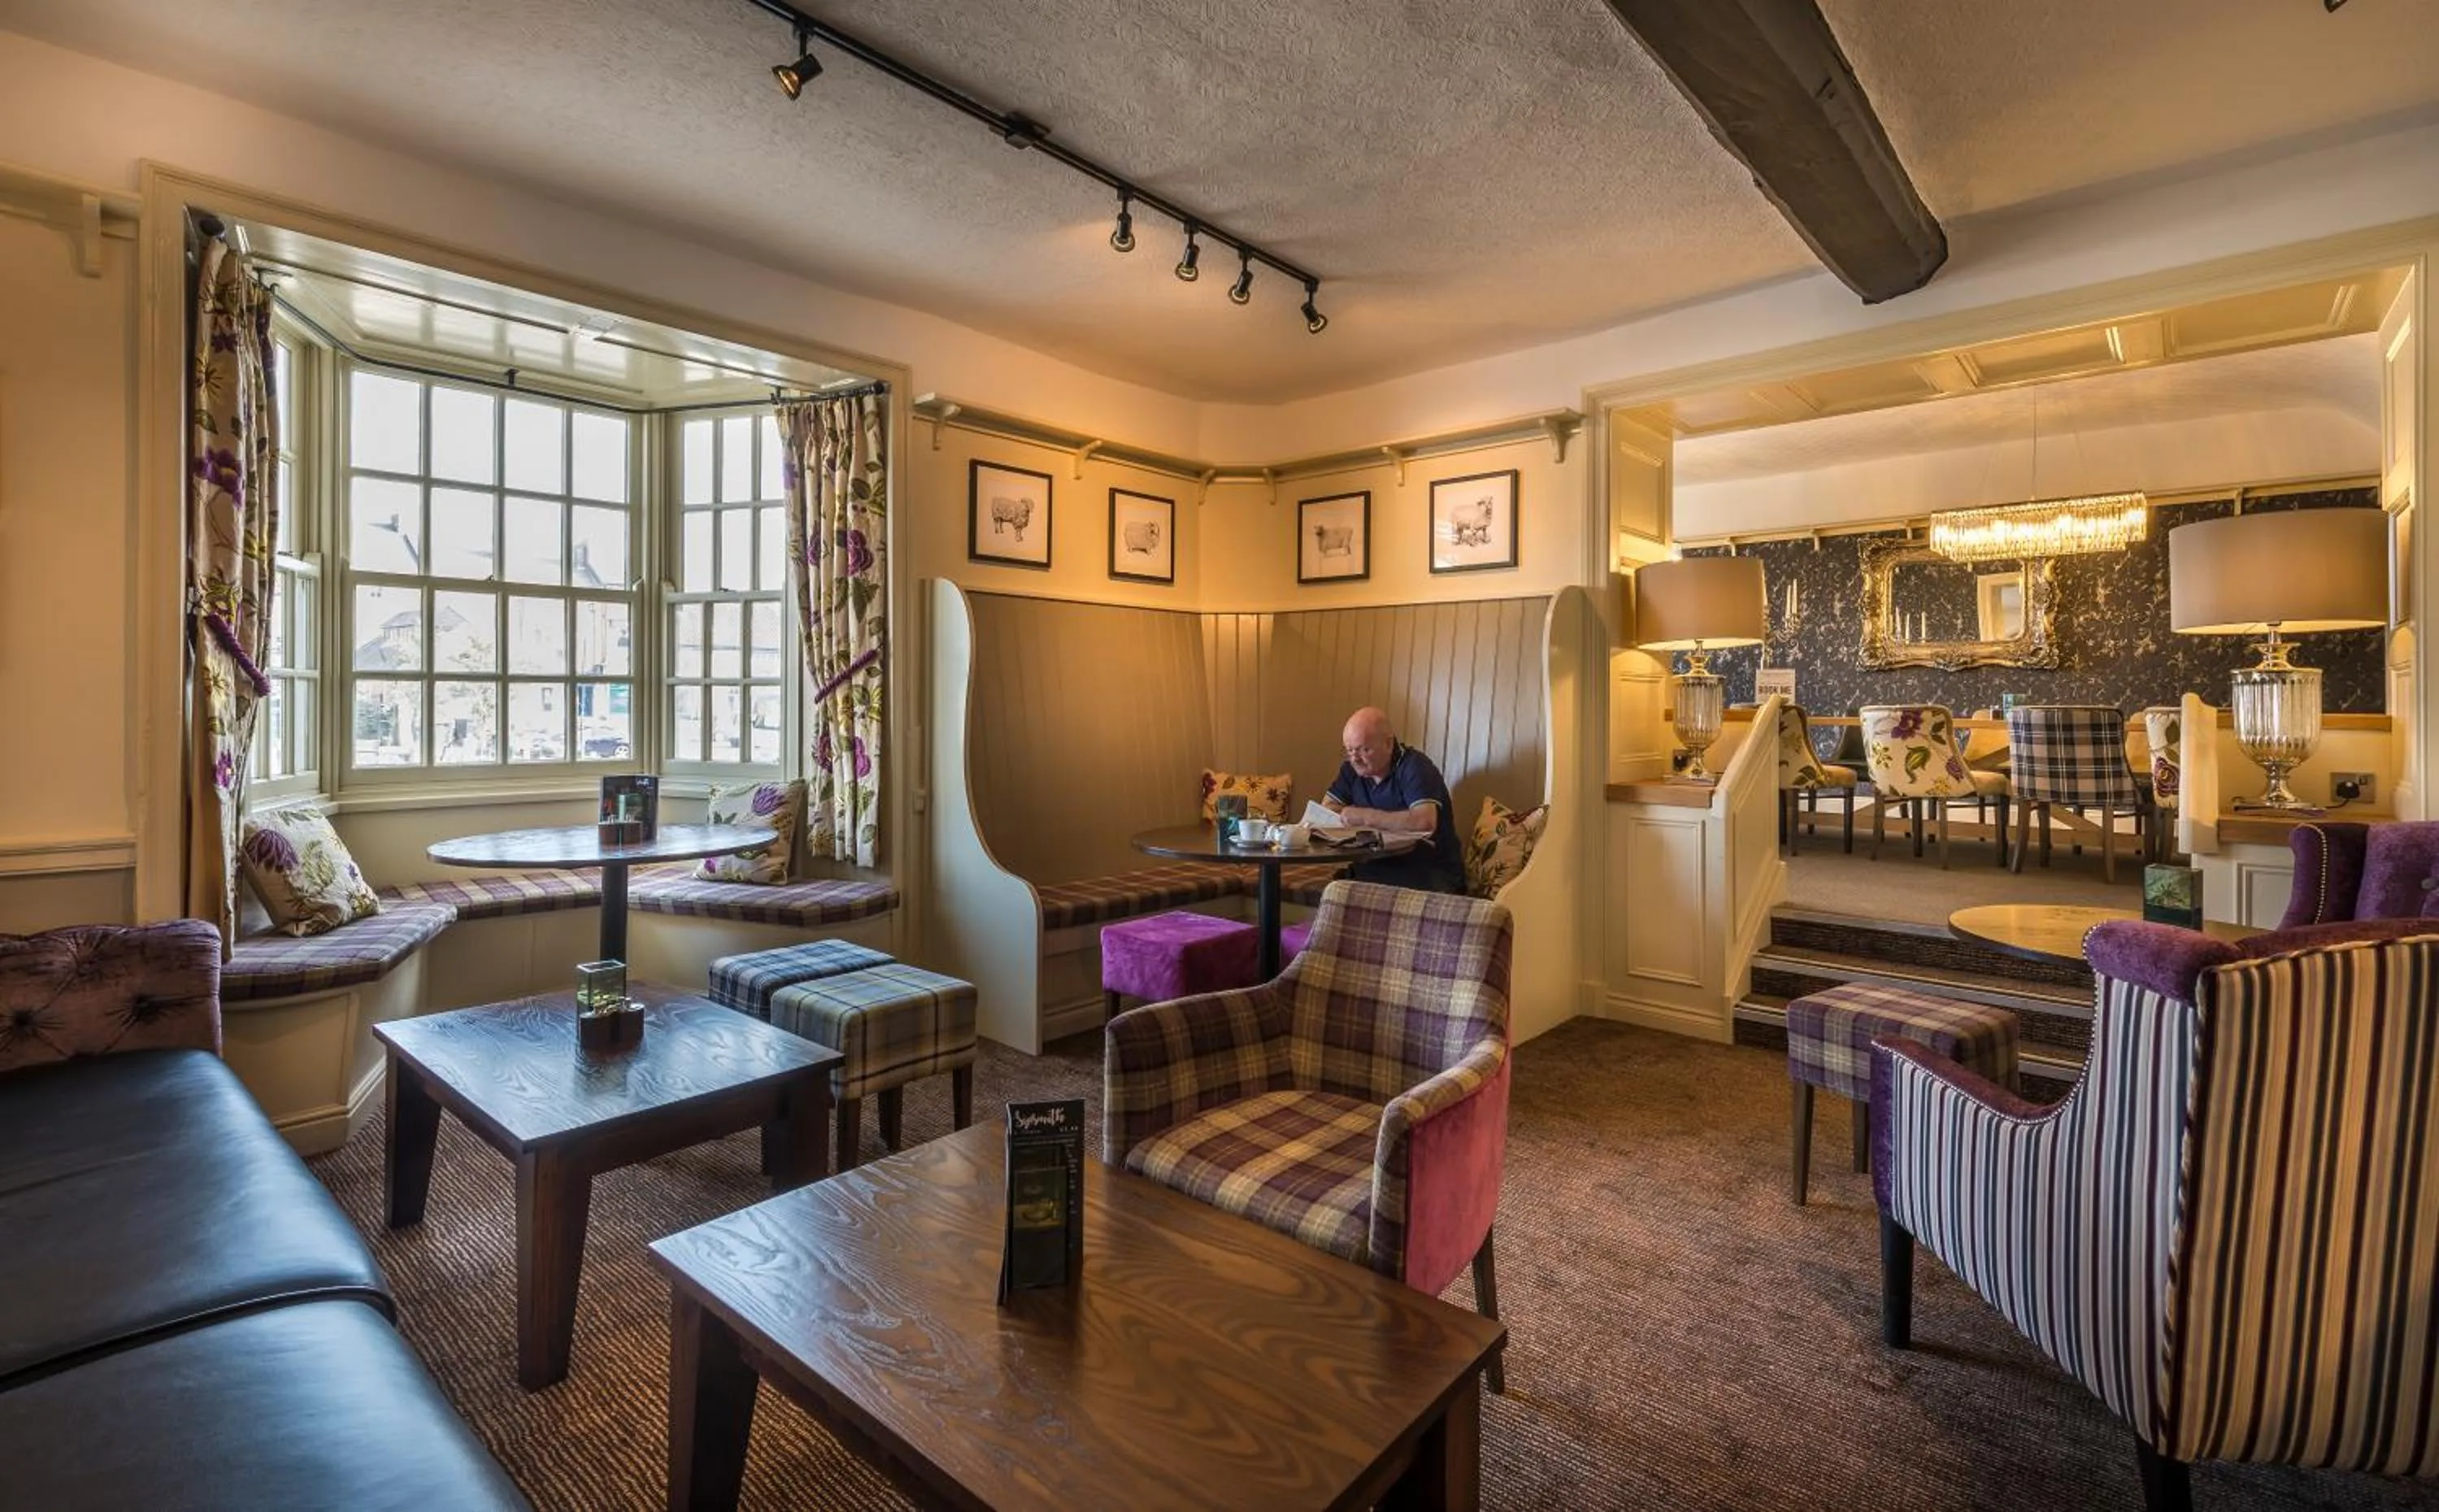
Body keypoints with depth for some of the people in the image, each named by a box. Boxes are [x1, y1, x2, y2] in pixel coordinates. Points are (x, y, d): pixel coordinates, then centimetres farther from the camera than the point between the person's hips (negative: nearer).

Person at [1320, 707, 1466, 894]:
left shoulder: (1415, 767, -13)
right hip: (1377, 867, 6)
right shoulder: (1352, 768, 9)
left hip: (1431, 871, -5)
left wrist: (1364, 817, -21)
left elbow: (1424, 822, -28)